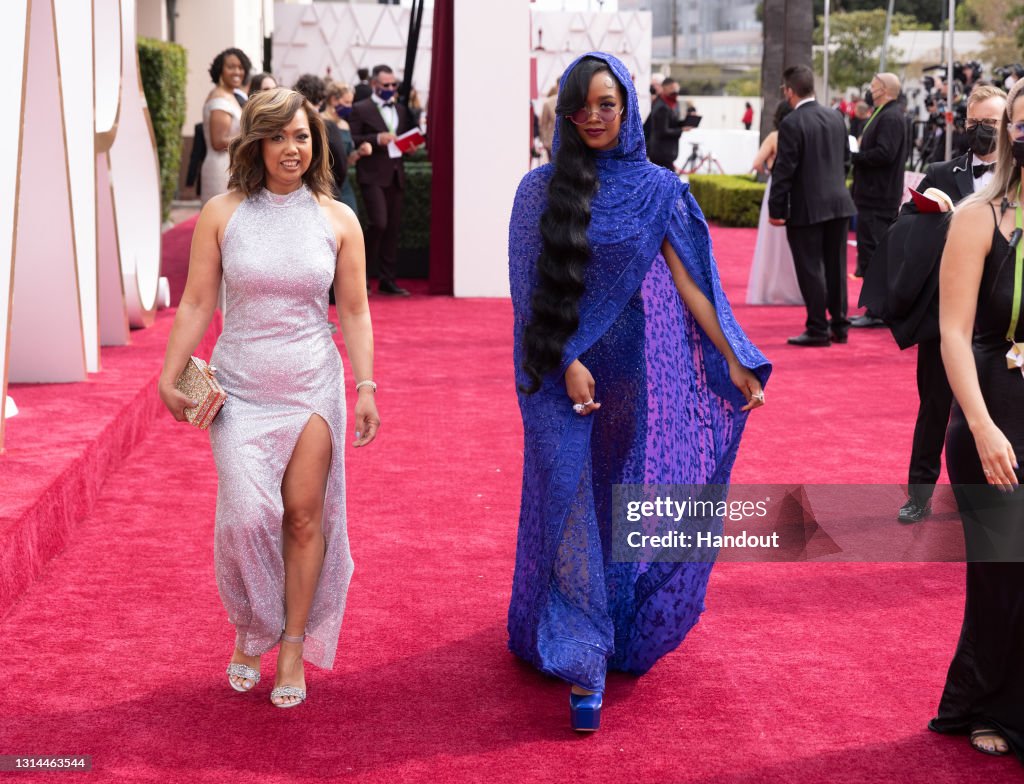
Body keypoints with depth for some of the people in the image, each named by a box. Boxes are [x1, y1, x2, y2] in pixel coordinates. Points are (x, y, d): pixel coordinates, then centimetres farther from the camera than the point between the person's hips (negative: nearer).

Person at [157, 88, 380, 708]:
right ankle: (250, 634, 16)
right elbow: (196, 304, 2)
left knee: (304, 515, 0)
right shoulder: (222, 214, -1)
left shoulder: (338, 220, 2)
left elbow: (354, 311, 4)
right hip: (241, 389, -1)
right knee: (247, 514, -10)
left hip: (313, 387, 1)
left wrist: (366, 387, -2)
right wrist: (170, 377, -2)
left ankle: (294, 649, 15)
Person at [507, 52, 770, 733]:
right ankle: (584, 664, -3)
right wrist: (567, 362, -13)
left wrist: (735, 361, -3)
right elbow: (535, 290, -2)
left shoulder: (658, 190, 3)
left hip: (638, 366, 1)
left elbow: (689, 282, 2)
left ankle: (623, 632, 28)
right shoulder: (541, 190, 1)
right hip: (566, 368, -1)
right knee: (573, 502, -5)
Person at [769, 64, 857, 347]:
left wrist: (776, 209, -11)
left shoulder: (791, 124, -14)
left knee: (810, 269, 0)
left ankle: (817, 329, 2)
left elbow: (784, 170, -15)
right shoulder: (836, 118, 8)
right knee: (835, 267, 13)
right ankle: (839, 326, 19)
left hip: (807, 207, -7)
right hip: (839, 203, 7)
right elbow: (845, 158, 15)